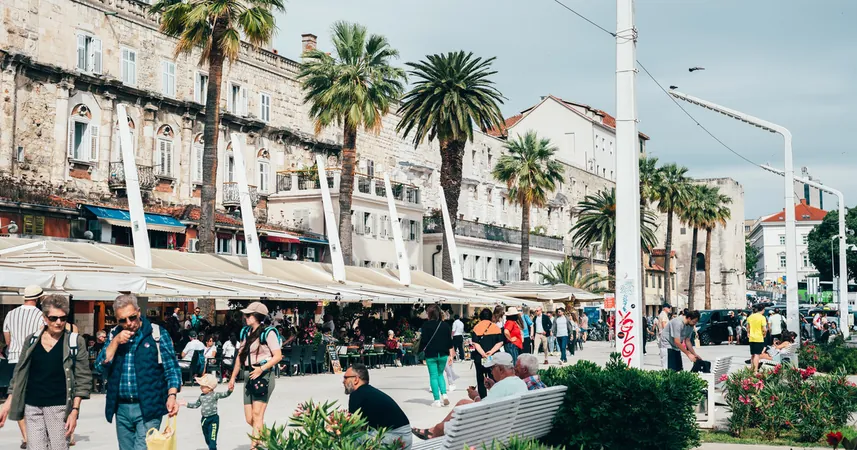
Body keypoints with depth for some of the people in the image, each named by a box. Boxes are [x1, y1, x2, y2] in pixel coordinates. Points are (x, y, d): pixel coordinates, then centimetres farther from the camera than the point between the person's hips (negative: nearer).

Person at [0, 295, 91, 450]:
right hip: (32, 407, 3)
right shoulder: (31, 340, 7)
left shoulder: (76, 341, -2)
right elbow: (19, 374, 12)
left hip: (60, 407, -3)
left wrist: (75, 410, -10)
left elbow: (83, 378, -4)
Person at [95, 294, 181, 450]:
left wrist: (172, 395, -19)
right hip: (121, 409, 5)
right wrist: (116, 342, -10)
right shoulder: (114, 335, 9)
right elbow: (101, 366, 2)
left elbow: (171, 369, -4)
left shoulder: (157, 334, -4)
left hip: (148, 409, -5)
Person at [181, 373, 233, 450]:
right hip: (204, 419, 7)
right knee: (207, 439, 16)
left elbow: (224, 395, -22)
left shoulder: (215, 395, -10)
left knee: (212, 439, -8)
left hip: (213, 419, -7)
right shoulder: (201, 396, 8)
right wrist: (187, 404, 19)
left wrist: (230, 391, -40)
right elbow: (196, 405, 21)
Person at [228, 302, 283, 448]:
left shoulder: (268, 332, -7)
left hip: (263, 376, -7)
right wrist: (233, 377, 19)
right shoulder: (245, 332, 14)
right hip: (248, 377, 7)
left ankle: (254, 445, -12)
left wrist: (261, 369, -20)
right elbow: (240, 356, 20)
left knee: (257, 415, -13)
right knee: (249, 419, 5)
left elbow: (278, 356, -10)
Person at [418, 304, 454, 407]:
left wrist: (419, 351, 3)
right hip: (443, 354, 4)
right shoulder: (445, 325, 3)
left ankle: (437, 400, 0)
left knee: (433, 376, 4)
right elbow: (449, 341, 6)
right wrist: (450, 354, 13)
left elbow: (423, 340, -11)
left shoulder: (426, 325, -9)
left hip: (430, 354, -4)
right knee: (440, 374, 19)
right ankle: (444, 394, 0)